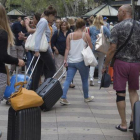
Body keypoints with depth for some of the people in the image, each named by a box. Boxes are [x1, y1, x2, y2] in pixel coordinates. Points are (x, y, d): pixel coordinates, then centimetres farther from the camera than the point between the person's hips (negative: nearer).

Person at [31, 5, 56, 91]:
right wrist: (37, 50, -25)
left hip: (42, 49, 9)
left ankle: (33, 89, 14)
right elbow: (38, 36, -21)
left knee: (38, 70, 10)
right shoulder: (44, 21, -13)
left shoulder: (44, 21, 16)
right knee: (52, 69, -1)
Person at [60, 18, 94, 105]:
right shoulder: (85, 35, -3)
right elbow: (91, 47, 2)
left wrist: (65, 60, -2)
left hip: (71, 61, 3)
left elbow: (67, 49, 0)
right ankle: (86, 97, 27)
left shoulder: (70, 35, 6)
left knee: (68, 80, -1)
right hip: (82, 61, -3)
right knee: (85, 80, 13)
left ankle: (63, 97, -13)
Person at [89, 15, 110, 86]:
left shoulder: (91, 28, 0)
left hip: (93, 47, 0)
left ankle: (91, 77, -19)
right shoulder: (104, 28, -5)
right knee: (101, 63, 11)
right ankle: (99, 79, 19)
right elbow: (110, 36, -8)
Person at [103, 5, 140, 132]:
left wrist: (105, 65, -2)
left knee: (121, 93, 5)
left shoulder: (117, 28, -9)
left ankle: (123, 124, 8)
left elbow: (112, 49, -11)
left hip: (121, 63, -3)